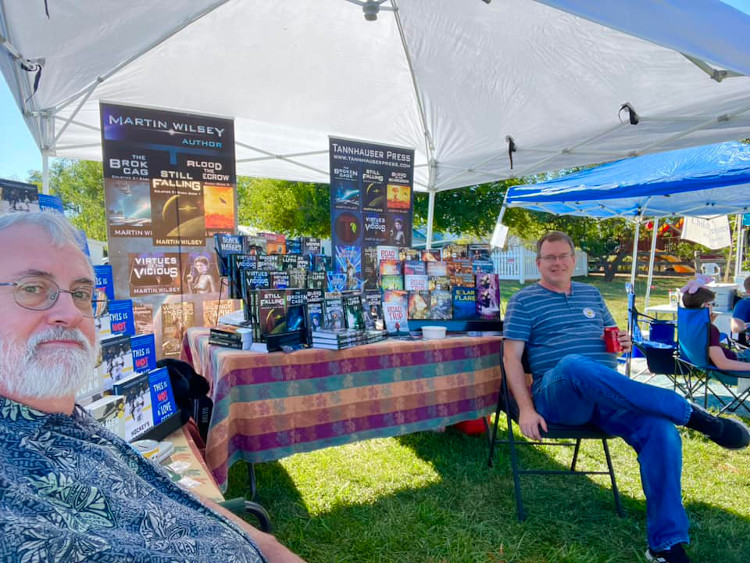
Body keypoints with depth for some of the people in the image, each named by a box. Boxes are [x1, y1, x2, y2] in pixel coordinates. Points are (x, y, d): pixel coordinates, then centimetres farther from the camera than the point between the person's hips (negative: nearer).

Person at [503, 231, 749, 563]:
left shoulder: (591, 294, 22)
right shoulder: (523, 301, 6)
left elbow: (613, 337, 29)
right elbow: (512, 356, -3)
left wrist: (623, 342, 2)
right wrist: (526, 409, -15)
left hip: (610, 396, 5)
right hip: (558, 396, -4)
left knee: (661, 431, -25)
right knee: (575, 364, -39)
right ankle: (694, 415, -27)